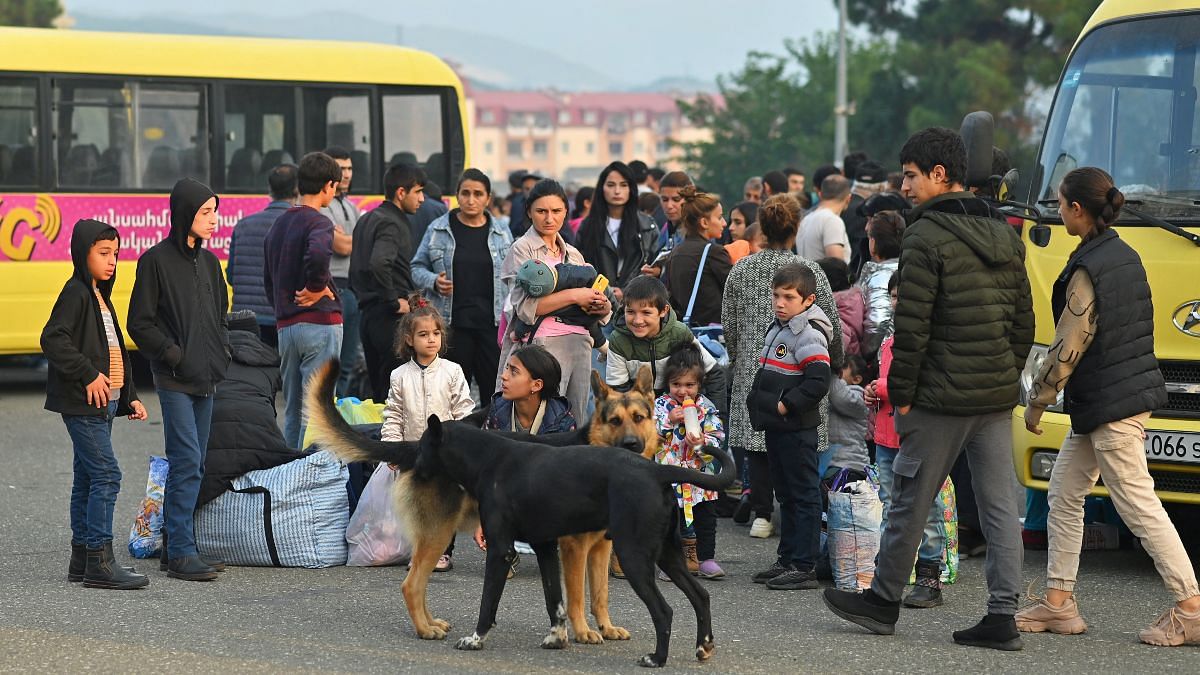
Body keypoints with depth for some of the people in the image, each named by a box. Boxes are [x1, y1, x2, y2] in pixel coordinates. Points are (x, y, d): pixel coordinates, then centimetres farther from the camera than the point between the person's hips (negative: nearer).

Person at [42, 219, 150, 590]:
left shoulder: (100, 296, 19)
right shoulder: (76, 292, -10)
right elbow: (53, 339, -21)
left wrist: (130, 397, 19)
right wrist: (88, 375, -22)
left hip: (103, 403, 10)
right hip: (82, 402, -10)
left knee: (87, 478, 12)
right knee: (106, 475, -14)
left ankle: (82, 559, 16)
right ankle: (99, 562, -14)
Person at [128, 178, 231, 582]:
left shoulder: (208, 261, 14)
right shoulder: (156, 260, -7)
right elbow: (140, 324, -7)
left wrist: (222, 352, 9)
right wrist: (173, 354, -15)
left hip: (206, 380, 7)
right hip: (174, 380, -7)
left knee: (190, 465, 9)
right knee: (187, 462, -13)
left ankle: (175, 548, 15)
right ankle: (181, 553, -11)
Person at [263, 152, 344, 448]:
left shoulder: (279, 224, 17)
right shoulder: (318, 222, -10)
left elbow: (268, 278, 22)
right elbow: (317, 254, -32)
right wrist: (316, 288, -17)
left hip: (285, 325, 8)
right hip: (320, 322, -8)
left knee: (291, 410, 13)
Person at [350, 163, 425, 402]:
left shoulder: (366, 219, 17)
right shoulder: (392, 223, -13)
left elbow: (356, 269, 24)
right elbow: (378, 264, -29)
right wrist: (395, 302, -20)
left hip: (367, 315, 10)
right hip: (390, 319, -10)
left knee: (377, 389, 13)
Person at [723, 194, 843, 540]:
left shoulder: (740, 271, 2)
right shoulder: (810, 271, -6)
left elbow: (729, 327, 8)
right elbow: (832, 325, 0)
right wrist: (835, 363, 17)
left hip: (752, 369, 2)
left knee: (756, 437, 8)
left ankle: (761, 514, 7)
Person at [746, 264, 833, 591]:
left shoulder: (809, 335, -15)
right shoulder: (778, 329, 15)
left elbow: (818, 382, -25)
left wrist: (785, 406, -20)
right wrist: (759, 403, 13)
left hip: (797, 429, -10)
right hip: (776, 428, 10)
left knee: (803, 495, -4)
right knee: (785, 495, 16)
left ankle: (804, 567, -2)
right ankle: (787, 560, 24)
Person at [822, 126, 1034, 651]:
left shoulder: (926, 237, -11)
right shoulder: (1004, 238, 12)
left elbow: (912, 326, -15)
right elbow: (1023, 321, 14)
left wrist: (901, 393, -7)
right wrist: (1007, 379, 18)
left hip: (942, 396, -7)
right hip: (998, 396, 7)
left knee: (910, 499, 6)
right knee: (1000, 504, 6)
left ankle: (883, 601, 18)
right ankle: (1002, 616, 5)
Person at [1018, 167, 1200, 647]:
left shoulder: (1088, 270, -18)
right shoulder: (1126, 257, 9)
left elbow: (1068, 347, -17)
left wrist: (1036, 401, -5)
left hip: (1108, 405, -10)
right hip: (1134, 389, 10)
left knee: (1139, 507, -5)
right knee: (1064, 494, 14)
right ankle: (1058, 602, 18)